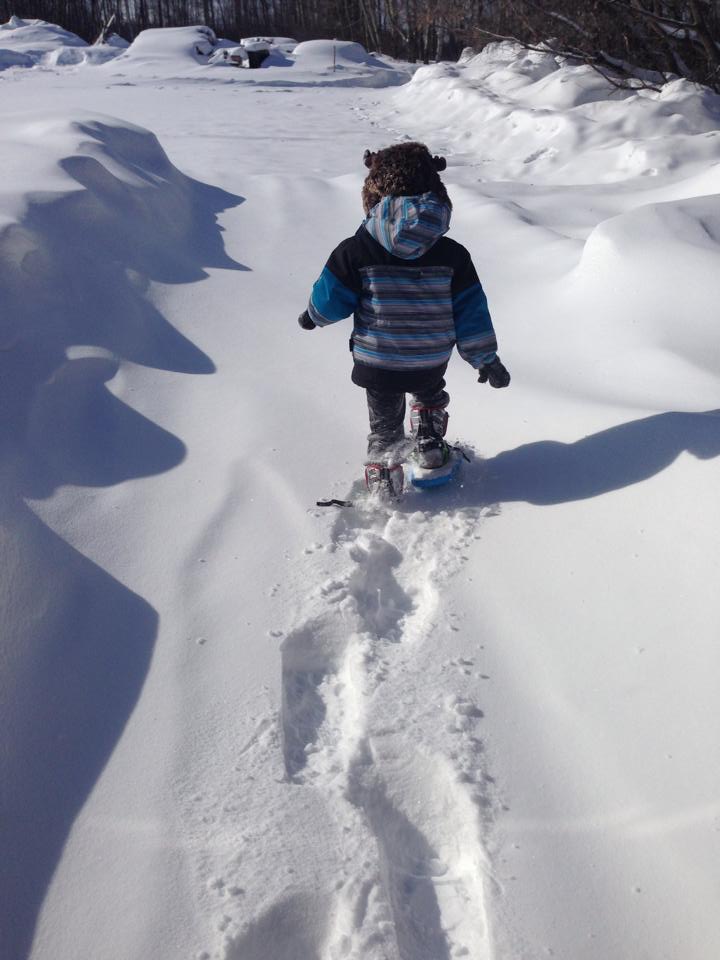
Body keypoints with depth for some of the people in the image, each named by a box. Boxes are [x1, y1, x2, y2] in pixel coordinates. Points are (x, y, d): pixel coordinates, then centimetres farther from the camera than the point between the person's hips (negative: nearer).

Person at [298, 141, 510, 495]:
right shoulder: (452, 256, -11)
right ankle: (430, 450, 42)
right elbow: (470, 311, -6)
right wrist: (486, 359, 4)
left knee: (384, 424, 19)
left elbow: (330, 300, -9)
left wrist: (313, 316, 14)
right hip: (431, 363, 2)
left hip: (377, 365, -1)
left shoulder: (355, 252, -17)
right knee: (429, 397, 35)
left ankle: (382, 483, 23)